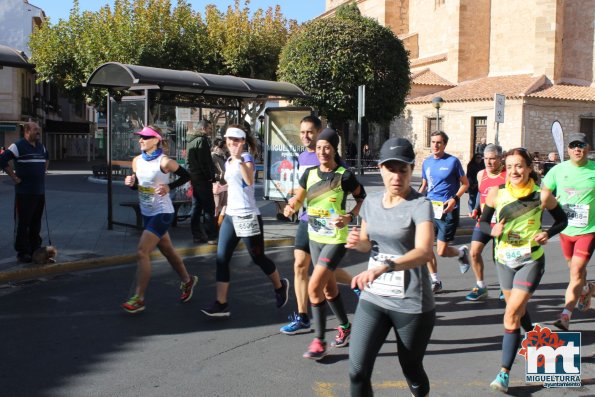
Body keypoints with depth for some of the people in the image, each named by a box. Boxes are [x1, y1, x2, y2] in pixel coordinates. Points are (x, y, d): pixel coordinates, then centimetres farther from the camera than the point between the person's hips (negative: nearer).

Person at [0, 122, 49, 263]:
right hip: (24, 192, -7)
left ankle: (35, 249, 22)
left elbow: (47, 158, 35)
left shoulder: (41, 147, 14)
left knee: (36, 223, 13)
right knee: (23, 224, -2)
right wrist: (14, 177, -13)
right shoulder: (18, 146, -9)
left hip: (40, 192, 7)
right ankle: (22, 252, 4)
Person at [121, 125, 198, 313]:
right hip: (147, 213, 8)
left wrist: (169, 187, -18)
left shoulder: (164, 162, -16)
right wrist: (130, 182, -8)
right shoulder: (137, 161, 3)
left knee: (141, 253, -14)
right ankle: (187, 281, 40)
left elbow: (186, 176, -7)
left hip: (162, 213, -8)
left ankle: (138, 298, -5)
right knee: (168, 251, 19)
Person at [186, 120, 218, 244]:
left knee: (196, 207, 12)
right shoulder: (201, 140, -13)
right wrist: (211, 176, -12)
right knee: (208, 208, -6)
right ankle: (211, 237, -7)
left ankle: (197, 235, 14)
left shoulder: (190, 140, 16)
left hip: (194, 177, 9)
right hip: (203, 178, -9)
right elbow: (205, 161, -19)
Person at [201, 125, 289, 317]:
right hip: (230, 216, 7)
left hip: (247, 216, -7)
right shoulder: (228, 161, 13)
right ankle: (221, 304, -1)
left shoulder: (246, 157, -10)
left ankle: (280, 286, 31)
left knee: (258, 258, 6)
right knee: (222, 258, -2)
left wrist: (240, 159, -36)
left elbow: (249, 181, -29)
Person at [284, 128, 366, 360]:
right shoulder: (310, 174, 1)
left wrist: (349, 217, -18)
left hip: (336, 239, -6)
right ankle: (345, 327, 39)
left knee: (314, 287, -13)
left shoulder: (344, 176, -14)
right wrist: (291, 207, -20)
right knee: (328, 288, 18)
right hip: (315, 238, 6)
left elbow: (362, 198, -3)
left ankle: (319, 341, 1)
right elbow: (298, 199, 3)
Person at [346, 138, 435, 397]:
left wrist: (384, 266, -48)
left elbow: (424, 251, -32)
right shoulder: (371, 201, 3)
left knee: (411, 369, 13)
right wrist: (358, 242, -6)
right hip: (373, 298, 5)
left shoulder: (420, 205, -15)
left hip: (411, 304, -4)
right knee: (357, 371, -3)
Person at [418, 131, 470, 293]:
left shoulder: (453, 161, -6)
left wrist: (454, 199, -16)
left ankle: (462, 252, 29)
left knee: (442, 251, -5)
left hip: (447, 210, -5)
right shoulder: (426, 162, 8)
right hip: (430, 208, 5)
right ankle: (435, 281, 16)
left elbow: (465, 183, -1)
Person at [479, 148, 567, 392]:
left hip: (531, 260, -4)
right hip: (504, 259, 4)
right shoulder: (496, 194, -7)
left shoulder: (542, 195, -11)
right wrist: (492, 230, -18)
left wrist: (548, 233, -15)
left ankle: (504, 373, -7)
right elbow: (483, 222, 4)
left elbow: (562, 220, 4)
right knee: (518, 310, 21)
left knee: (512, 314, -13)